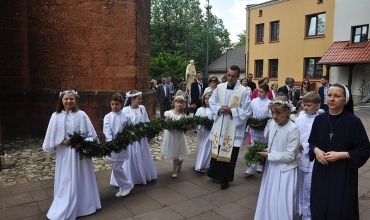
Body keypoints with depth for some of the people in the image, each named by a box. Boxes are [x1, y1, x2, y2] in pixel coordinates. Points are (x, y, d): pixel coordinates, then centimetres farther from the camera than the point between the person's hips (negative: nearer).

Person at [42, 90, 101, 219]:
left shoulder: (81, 115, -7)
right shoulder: (56, 116, -3)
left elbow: (90, 132, -5)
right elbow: (52, 136, 1)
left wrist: (82, 144, -16)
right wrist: (62, 142, -12)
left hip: (80, 151, -1)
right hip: (64, 152, 1)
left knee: (81, 179, 10)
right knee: (65, 181, 9)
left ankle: (83, 204, 29)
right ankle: (65, 209, 23)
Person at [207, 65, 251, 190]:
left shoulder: (244, 91, -9)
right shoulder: (219, 87, 2)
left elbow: (246, 111, -9)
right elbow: (212, 102, 9)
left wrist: (231, 111, -19)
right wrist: (218, 108, -10)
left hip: (233, 128, -3)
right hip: (219, 126, 4)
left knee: (229, 155, 7)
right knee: (216, 151, 15)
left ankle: (225, 180, 24)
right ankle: (215, 174, 38)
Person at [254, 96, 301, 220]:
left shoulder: (293, 129, -21)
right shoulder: (272, 124, 0)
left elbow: (290, 155, -21)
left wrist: (268, 155, -19)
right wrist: (265, 152, -4)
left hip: (285, 170, -7)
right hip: (272, 167, 7)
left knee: (282, 203, 4)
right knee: (269, 200, 18)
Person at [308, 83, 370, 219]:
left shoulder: (354, 121, -13)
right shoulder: (319, 119, -2)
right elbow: (312, 142, 11)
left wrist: (341, 155, -18)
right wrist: (316, 150, -10)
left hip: (344, 173, -3)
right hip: (321, 171, 3)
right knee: (319, 209, 12)